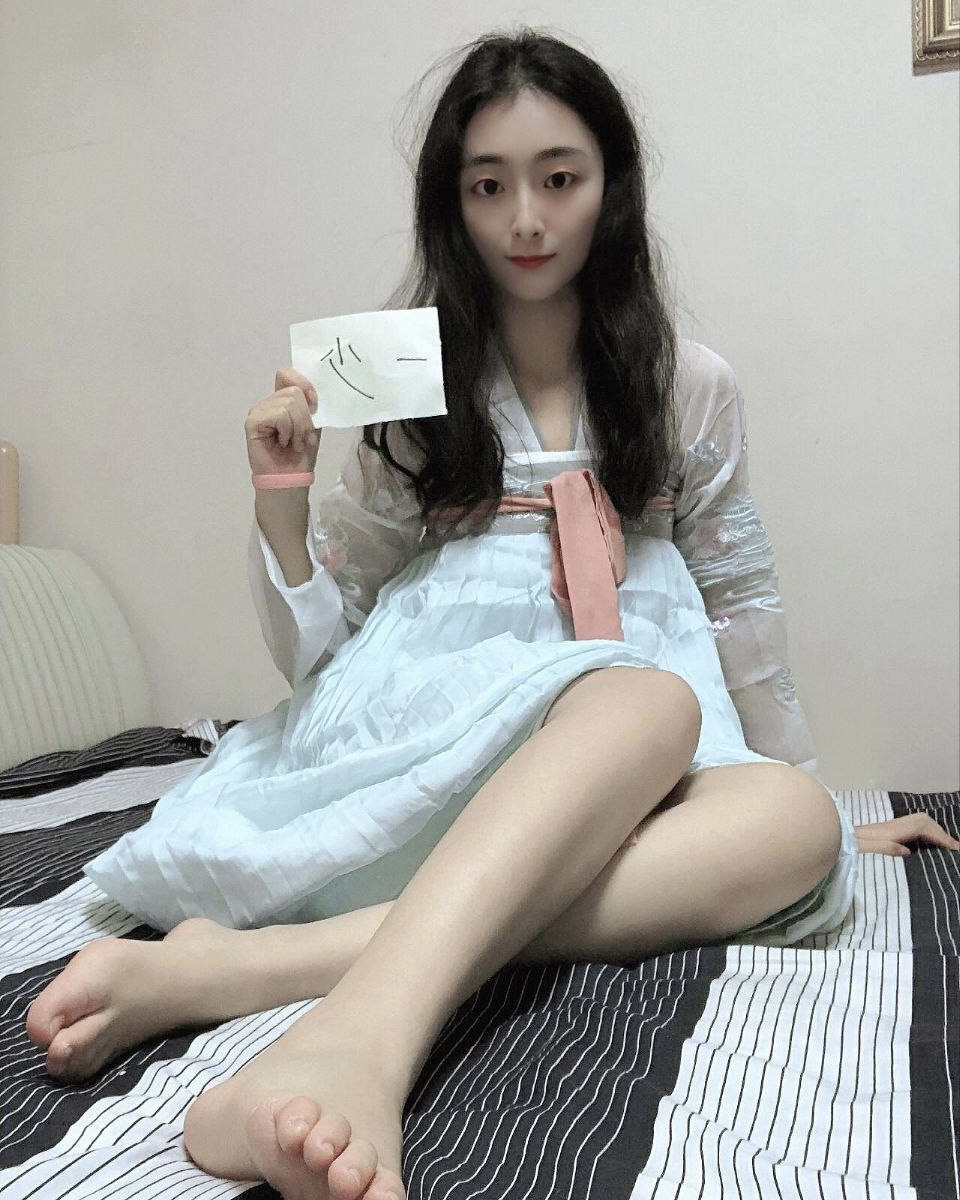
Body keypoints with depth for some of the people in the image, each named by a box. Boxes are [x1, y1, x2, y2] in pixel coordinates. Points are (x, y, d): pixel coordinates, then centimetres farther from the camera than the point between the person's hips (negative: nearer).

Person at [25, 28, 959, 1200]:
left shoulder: (687, 388, 10)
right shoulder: (412, 393, 8)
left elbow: (738, 609, 17)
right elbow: (314, 650, 8)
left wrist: (820, 799, 20)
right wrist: (279, 497, -9)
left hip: (627, 788, 2)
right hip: (427, 726, -2)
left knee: (791, 823, -32)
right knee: (651, 701, -33)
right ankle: (360, 1042, -57)